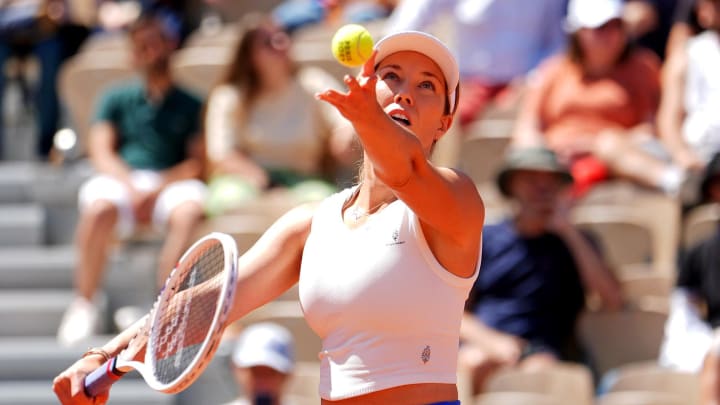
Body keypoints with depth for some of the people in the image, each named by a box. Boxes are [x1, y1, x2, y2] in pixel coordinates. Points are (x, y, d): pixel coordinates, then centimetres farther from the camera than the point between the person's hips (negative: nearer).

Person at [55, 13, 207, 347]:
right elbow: (100, 151, 7)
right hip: (120, 180, 0)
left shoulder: (190, 106, 16)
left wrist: (158, 187, -11)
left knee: (188, 210, -36)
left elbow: (198, 162, 6)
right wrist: (131, 188, -12)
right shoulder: (117, 100, 18)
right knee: (100, 207, -36)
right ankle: (84, 305, -31)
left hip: (170, 183, 0)